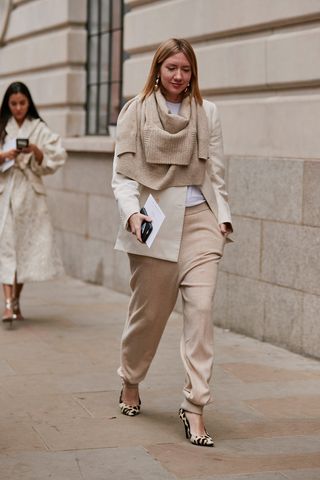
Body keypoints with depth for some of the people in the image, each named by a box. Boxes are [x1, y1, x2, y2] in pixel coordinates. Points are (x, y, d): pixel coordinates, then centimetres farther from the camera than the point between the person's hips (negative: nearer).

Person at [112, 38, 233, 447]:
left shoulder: (206, 113, 8)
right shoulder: (135, 111, 2)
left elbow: (215, 172, 12)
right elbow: (122, 172, -1)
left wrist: (223, 216, 4)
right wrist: (132, 213, -16)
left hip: (198, 218, 2)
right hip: (154, 222, -1)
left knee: (201, 309, -10)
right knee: (149, 311, 9)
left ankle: (195, 406, -6)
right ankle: (130, 382, 36)